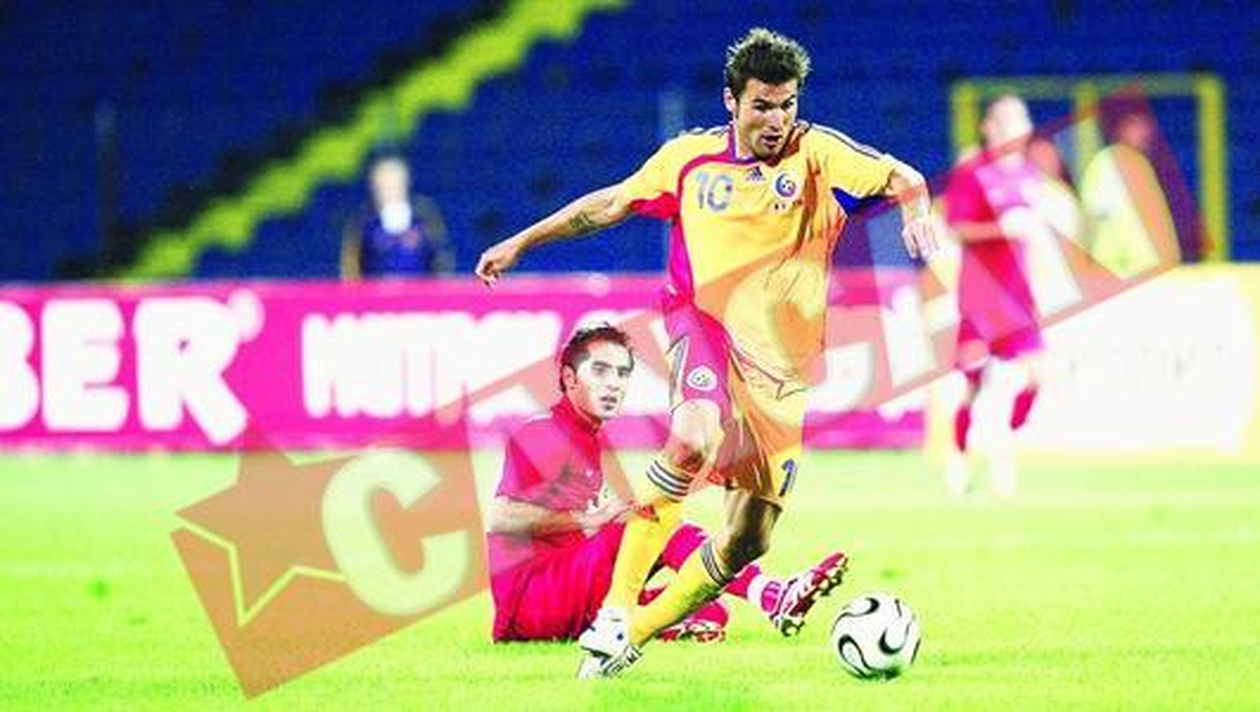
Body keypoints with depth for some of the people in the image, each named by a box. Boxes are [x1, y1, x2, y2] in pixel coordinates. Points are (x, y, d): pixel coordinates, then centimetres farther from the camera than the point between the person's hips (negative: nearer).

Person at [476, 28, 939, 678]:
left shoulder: (816, 153, -1)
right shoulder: (690, 158, 3)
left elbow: (900, 178, -11)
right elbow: (612, 203, 17)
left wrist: (914, 206, -34)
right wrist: (521, 243, 19)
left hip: (783, 364, 2)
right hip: (704, 324, -2)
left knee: (749, 538, 2)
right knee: (696, 438, -35)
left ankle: (634, 636, 21)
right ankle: (614, 611, -31)